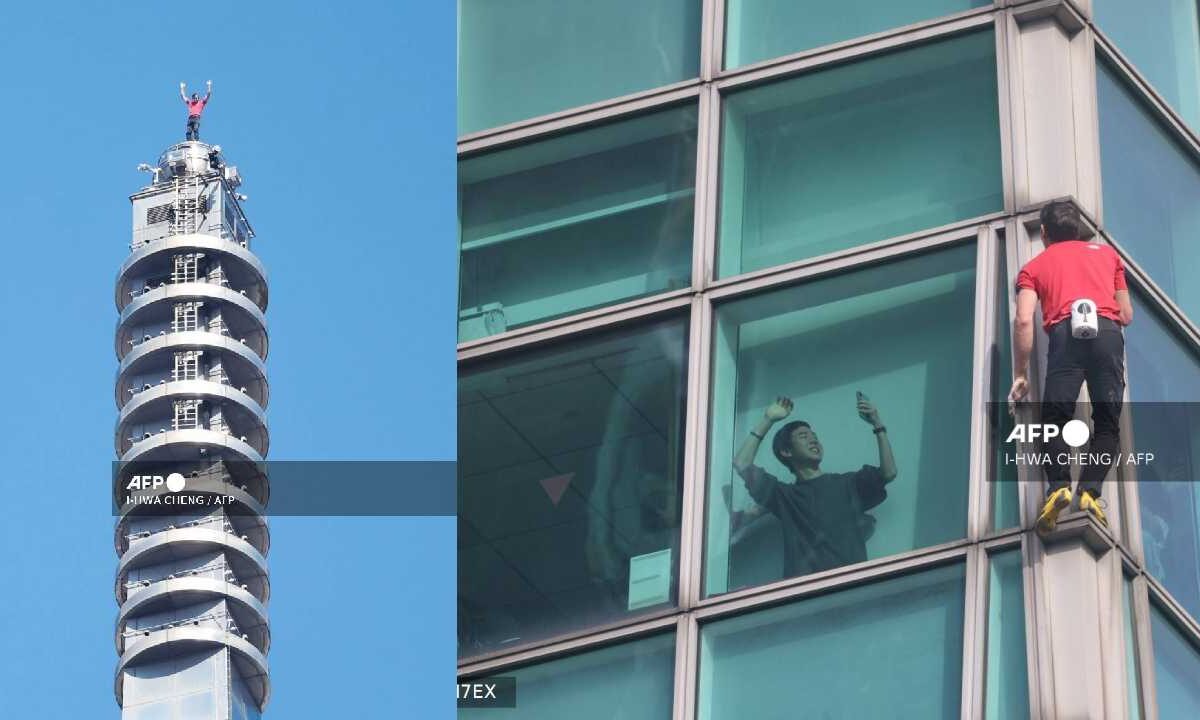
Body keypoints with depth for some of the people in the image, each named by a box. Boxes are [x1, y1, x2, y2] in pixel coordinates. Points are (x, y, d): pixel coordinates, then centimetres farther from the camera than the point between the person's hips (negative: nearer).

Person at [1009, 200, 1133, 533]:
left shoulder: (1035, 265, 24)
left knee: (1055, 418, 2)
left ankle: (1058, 486, -21)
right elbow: (1127, 315, 28)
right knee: (1107, 421, 4)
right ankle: (1090, 491, -16)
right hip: (1108, 331, 1)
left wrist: (1020, 375, 12)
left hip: (1066, 332, -1)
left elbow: (1023, 321, 9)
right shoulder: (1107, 253, 30)